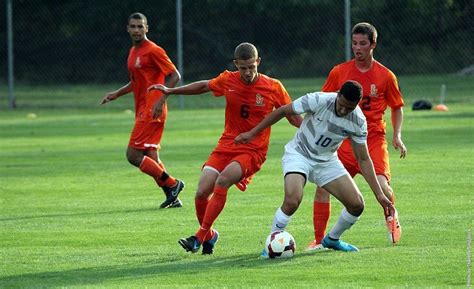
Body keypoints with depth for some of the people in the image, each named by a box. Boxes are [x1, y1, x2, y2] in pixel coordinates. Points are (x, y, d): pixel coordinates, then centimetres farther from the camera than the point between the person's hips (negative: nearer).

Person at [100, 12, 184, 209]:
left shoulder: (153, 51, -11)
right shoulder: (133, 52, 17)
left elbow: (175, 76, -14)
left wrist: (161, 99, -23)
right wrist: (116, 94, 19)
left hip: (151, 111, -9)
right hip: (142, 110, 9)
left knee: (134, 155, -12)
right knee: (150, 158, 8)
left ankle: (171, 184, -4)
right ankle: (172, 197, 10)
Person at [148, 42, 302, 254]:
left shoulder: (273, 88, -8)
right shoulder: (228, 81, -2)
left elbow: (293, 117, 3)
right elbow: (204, 86, 18)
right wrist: (170, 91, 21)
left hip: (253, 151, -4)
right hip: (226, 146, 4)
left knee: (223, 180, -30)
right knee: (201, 193, -10)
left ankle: (200, 236, -23)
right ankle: (209, 235, 19)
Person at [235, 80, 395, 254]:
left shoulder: (358, 122, -14)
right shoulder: (319, 101, -25)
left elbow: (363, 159, -4)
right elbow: (283, 111, -12)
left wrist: (379, 194, -8)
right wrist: (253, 133, -6)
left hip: (326, 161, 4)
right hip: (299, 154, -4)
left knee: (357, 205, -5)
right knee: (292, 201, -30)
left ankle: (332, 240, 23)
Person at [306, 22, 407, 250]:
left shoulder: (385, 76, 1)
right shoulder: (339, 72, 3)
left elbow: (397, 107, 14)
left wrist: (397, 135, 2)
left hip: (373, 139, -1)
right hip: (344, 139, 1)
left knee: (381, 184, -20)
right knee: (323, 186, -11)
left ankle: (391, 218, 15)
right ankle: (319, 239, 1)